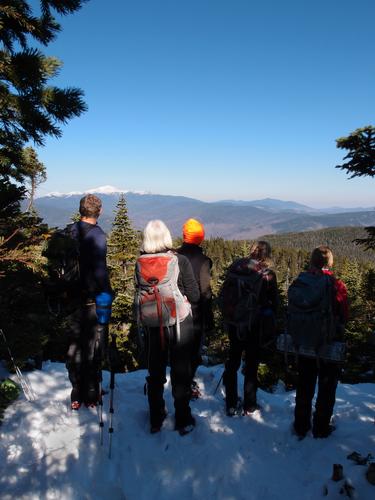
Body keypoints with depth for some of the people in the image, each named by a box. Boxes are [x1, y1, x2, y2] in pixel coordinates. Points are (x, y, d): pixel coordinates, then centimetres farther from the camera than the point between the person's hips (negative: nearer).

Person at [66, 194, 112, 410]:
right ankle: (91, 395, 19)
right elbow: (100, 269, -20)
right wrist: (107, 293, -11)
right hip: (92, 297, -5)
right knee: (92, 346, 8)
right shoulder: (97, 235, -15)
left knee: (74, 344, 14)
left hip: (73, 297, 5)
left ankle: (76, 395, 25)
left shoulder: (70, 232, 3)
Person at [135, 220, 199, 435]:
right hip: (179, 322, -3)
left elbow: (140, 293, 4)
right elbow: (194, 295, -10)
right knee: (181, 372, 11)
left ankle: (156, 419, 30)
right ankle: (183, 420, 22)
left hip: (151, 324, 3)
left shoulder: (140, 264, -6)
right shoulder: (180, 261, -15)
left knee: (155, 372, 17)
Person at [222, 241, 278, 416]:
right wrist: (269, 322, 11)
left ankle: (231, 404, 23)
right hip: (254, 324, -3)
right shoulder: (267, 274, -11)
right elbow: (273, 302, -4)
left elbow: (224, 294, 3)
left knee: (232, 362, 16)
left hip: (233, 323, 3)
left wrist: (227, 316, 11)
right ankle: (249, 406, 21)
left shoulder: (234, 268, -2)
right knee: (251, 364, 12)